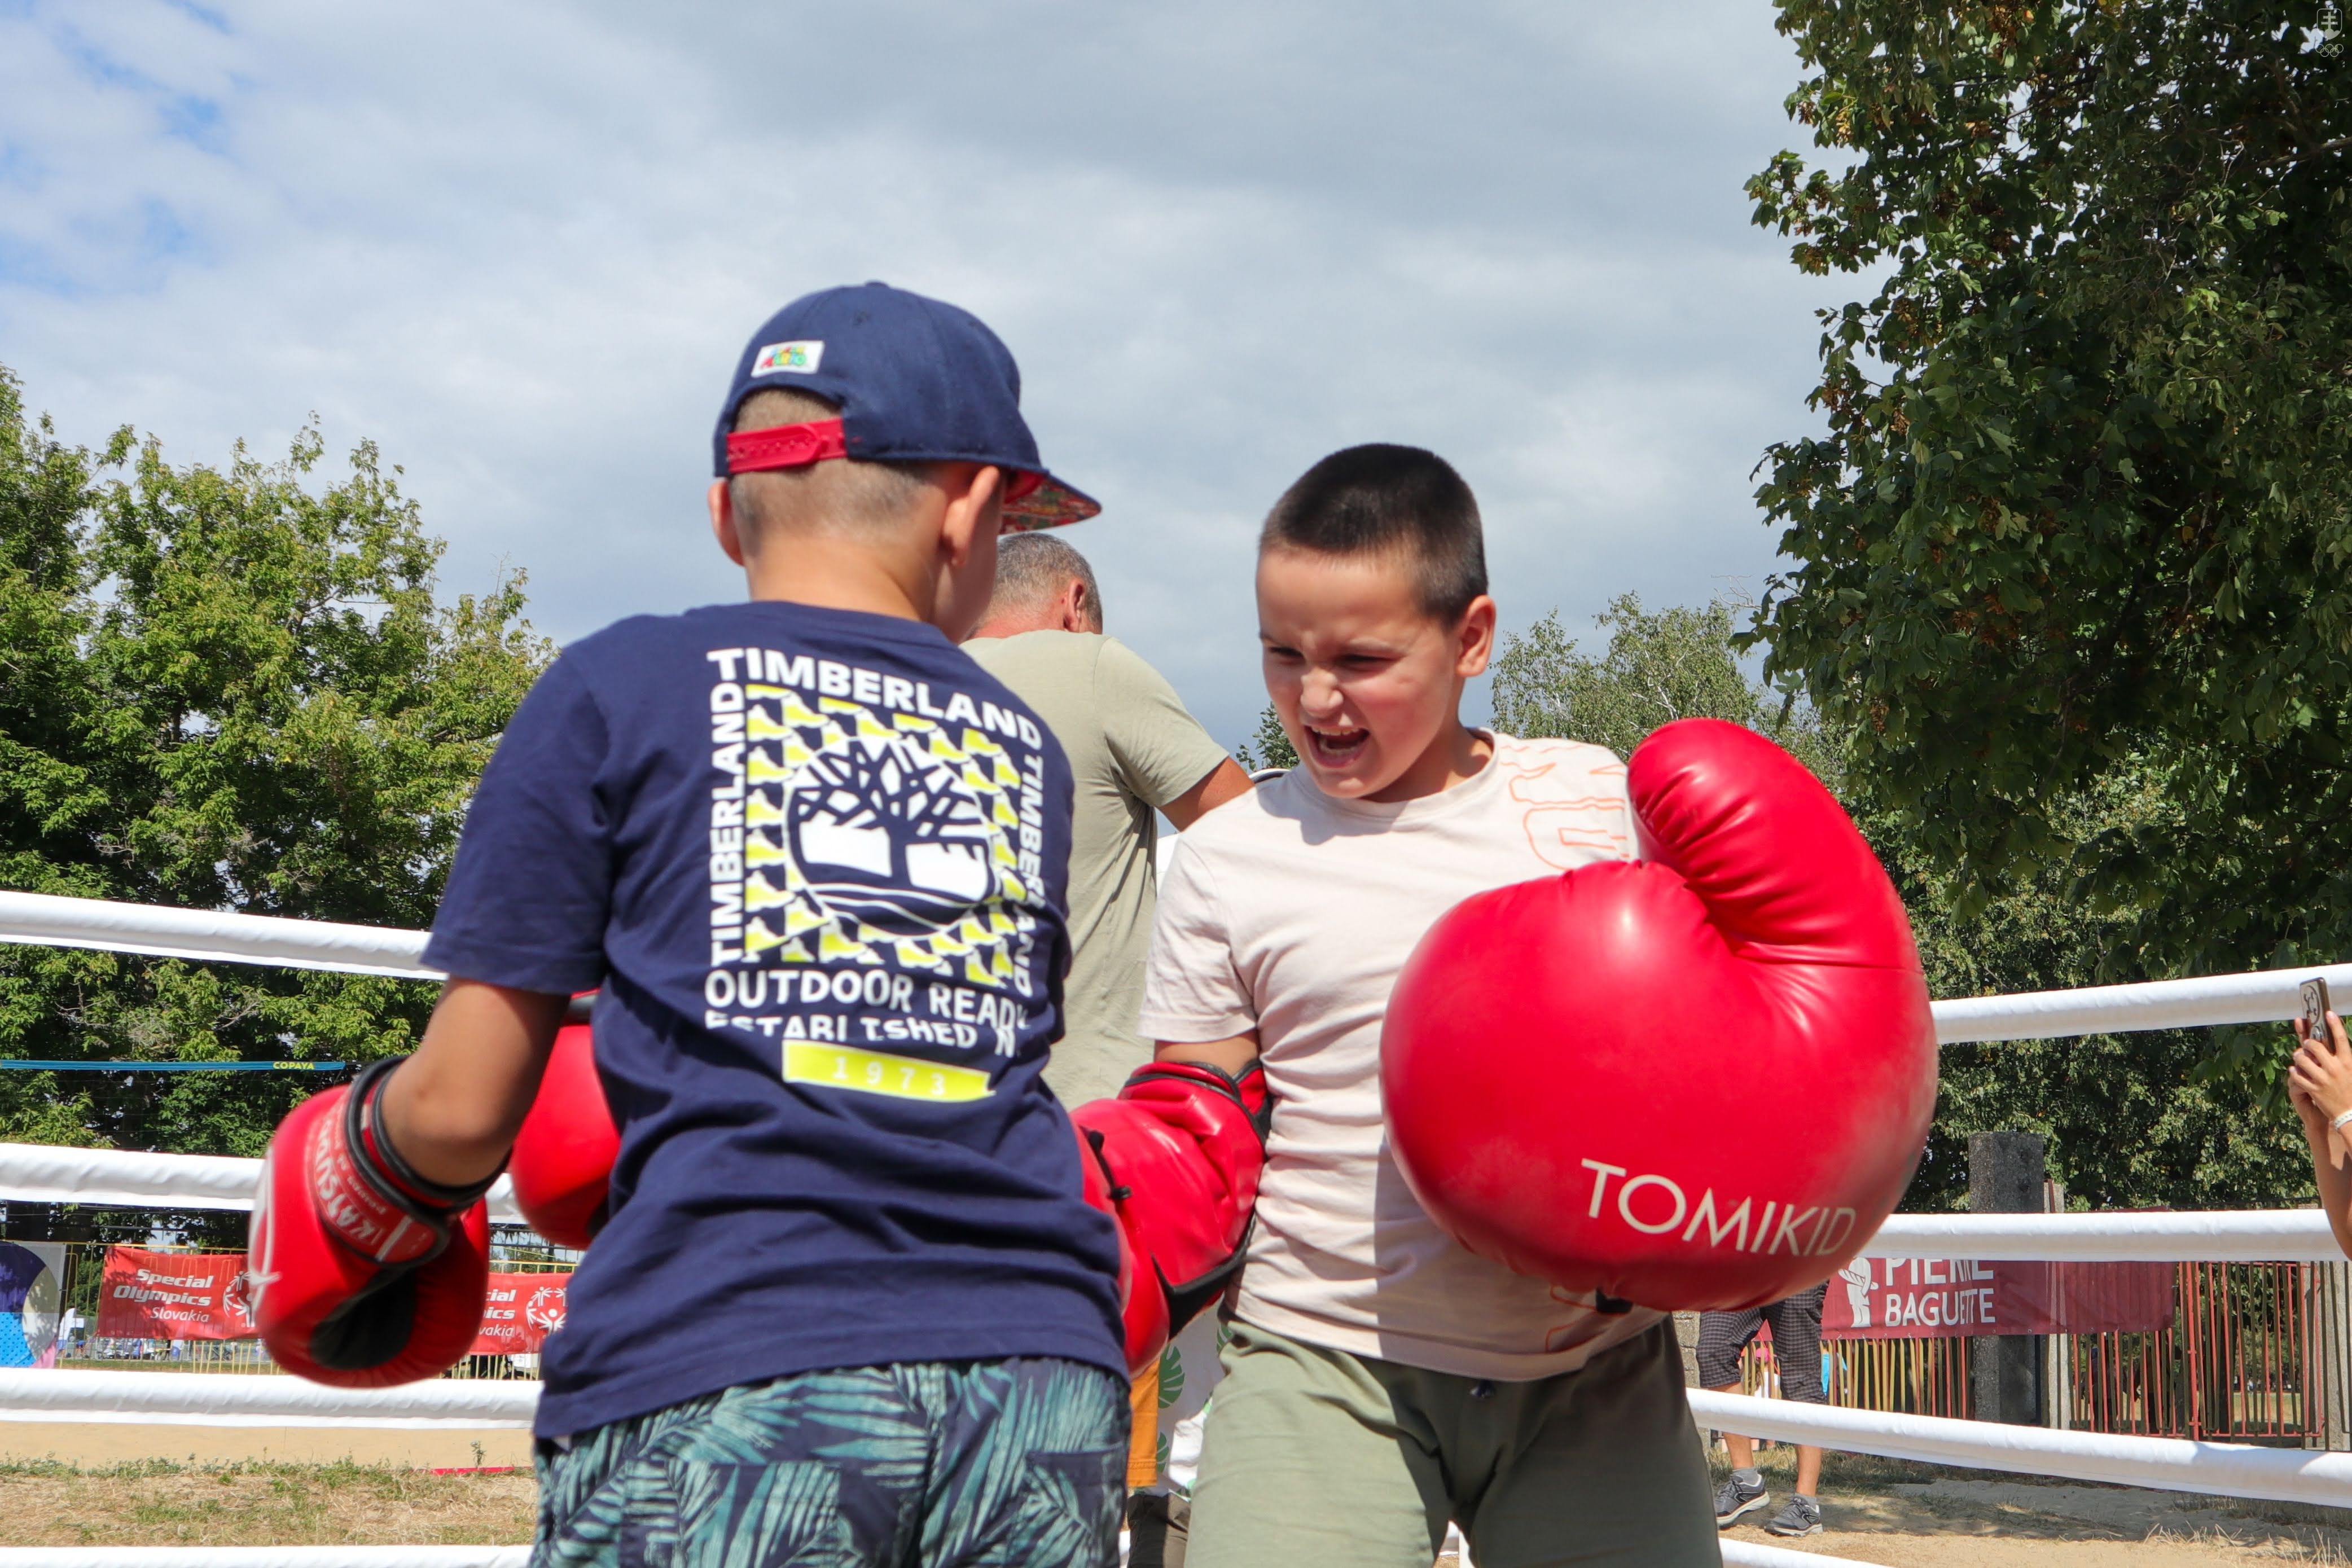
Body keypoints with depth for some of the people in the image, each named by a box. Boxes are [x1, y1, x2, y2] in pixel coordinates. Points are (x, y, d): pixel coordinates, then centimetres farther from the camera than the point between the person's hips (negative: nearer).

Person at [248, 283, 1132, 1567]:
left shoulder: (616, 690, 7)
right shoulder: (1027, 748, 18)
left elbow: (461, 1110, 5)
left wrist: (368, 1160, 30)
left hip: (721, 1376, -3)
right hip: (1047, 1376, 4)